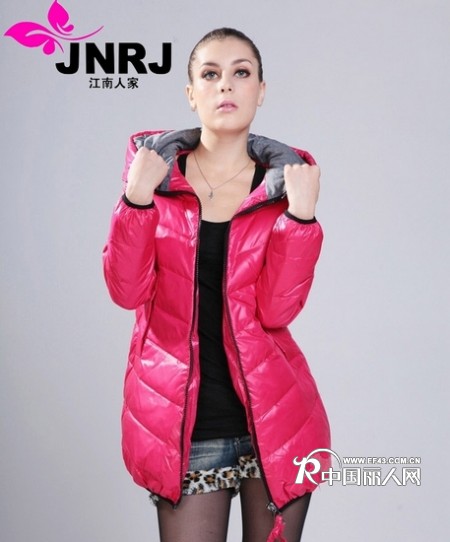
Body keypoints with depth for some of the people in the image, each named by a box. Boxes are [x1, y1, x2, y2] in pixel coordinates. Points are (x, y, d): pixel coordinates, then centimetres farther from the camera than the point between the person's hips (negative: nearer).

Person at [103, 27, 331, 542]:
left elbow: (276, 310, -10)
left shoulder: (287, 179, 0)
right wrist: (137, 198, -20)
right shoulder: (153, 168, 1)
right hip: (183, 423, 0)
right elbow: (127, 291, -8)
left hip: (273, 416, 1)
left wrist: (301, 214, -20)